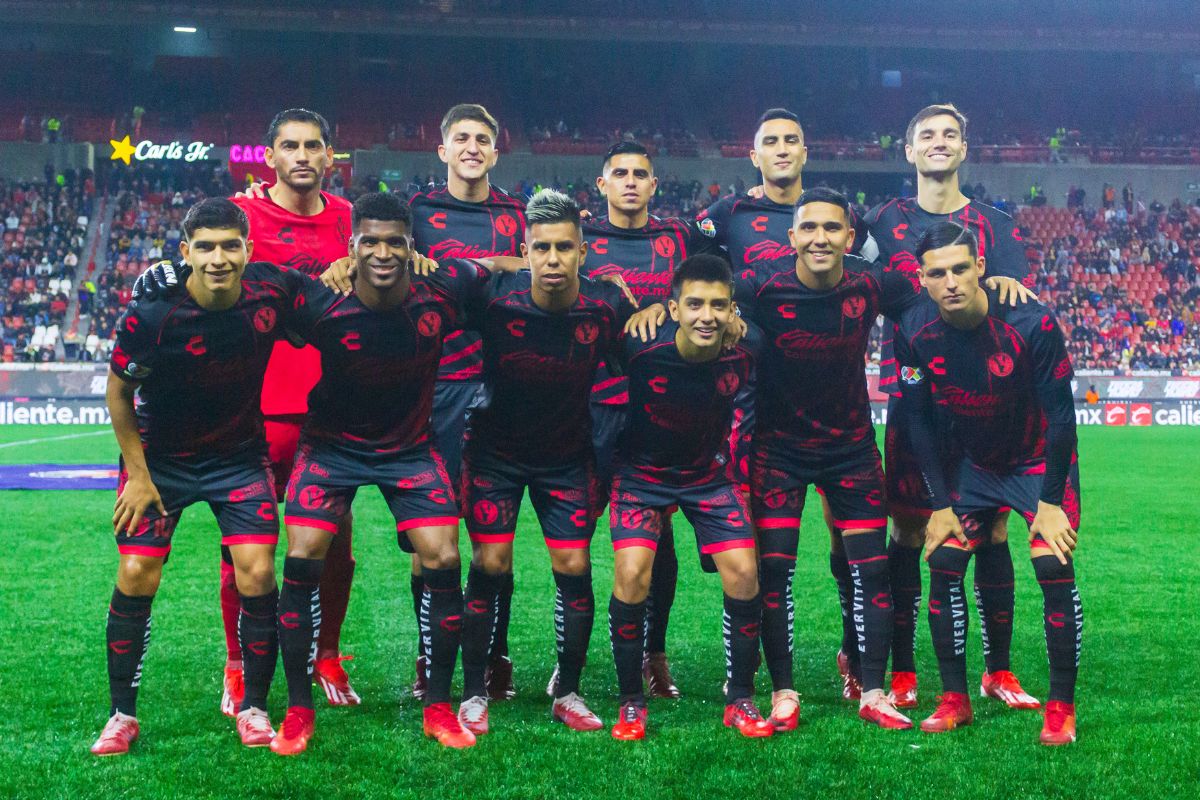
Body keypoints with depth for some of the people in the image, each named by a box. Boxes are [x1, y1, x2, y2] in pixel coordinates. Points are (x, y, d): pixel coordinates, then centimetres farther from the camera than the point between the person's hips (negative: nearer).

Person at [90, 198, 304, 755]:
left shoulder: (272, 291, -18)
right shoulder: (149, 315, -23)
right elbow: (119, 393, -7)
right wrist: (137, 474, -6)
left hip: (239, 454, 1)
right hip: (159, 456, -1)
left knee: (257, 573, -9)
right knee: (136, 576, -6)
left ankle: (253, 708, 9)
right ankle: (122, 715, 11)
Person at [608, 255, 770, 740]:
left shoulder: (744, 352, -20)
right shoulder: (642, 349, -27)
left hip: (710, 472, 2)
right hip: (642, 471, -2)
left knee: (744, 573, -9)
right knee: (632, 574, -17)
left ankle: (740, 700, 10)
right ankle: (630, 703, 1)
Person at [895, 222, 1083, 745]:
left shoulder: (1032, 325, -26)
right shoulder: (916, 337, -16)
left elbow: (1059, 414, -19)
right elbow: (919, 422, -5)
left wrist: (1051, 502, -17)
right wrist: (940, 504, -7)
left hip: (1040, 461, -3)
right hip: (973, 465, 4)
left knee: (1054, 568, -15)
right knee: (943, 564, -5)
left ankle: (1062, 707, -2)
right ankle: (954, 700, 8)